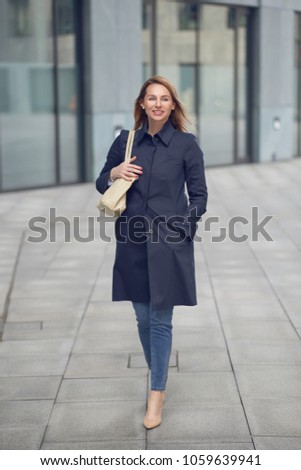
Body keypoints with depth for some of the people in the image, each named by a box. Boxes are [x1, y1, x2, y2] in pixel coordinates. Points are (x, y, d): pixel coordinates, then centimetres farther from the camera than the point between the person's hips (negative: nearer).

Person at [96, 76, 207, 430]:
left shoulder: (186, 144, -2)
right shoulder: (126, 142, 7)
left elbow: (199, 195, 1)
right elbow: (102, 185, 15)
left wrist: (184, 230, -8)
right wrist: (113, 174, -7)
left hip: (168, 245, -3)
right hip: (133, 244, 3)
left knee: (161, 319, 0)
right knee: (143, 318, 12)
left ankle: (157, 394, 9)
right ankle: (157, 378, 31)